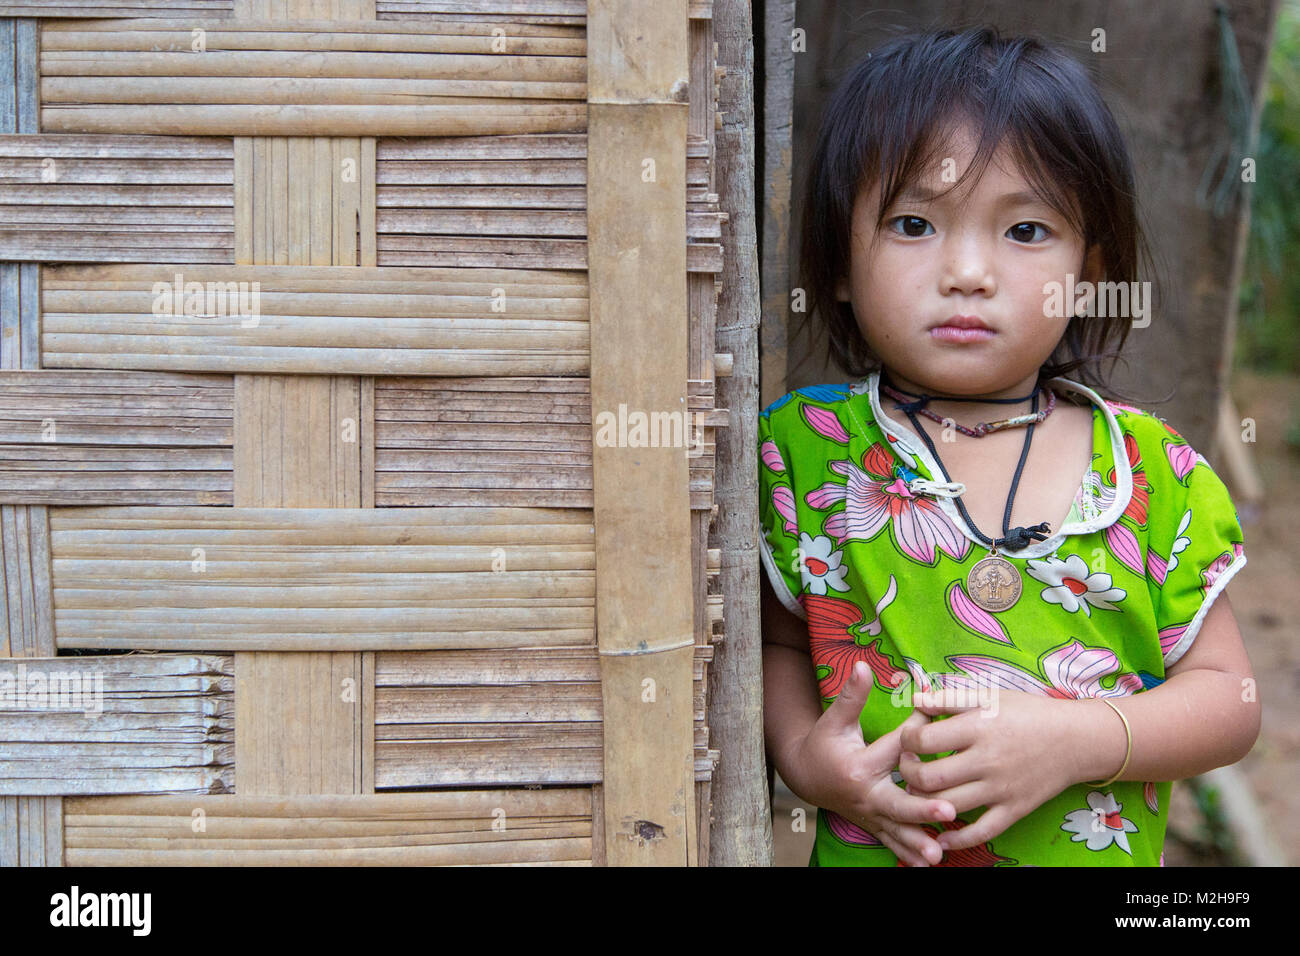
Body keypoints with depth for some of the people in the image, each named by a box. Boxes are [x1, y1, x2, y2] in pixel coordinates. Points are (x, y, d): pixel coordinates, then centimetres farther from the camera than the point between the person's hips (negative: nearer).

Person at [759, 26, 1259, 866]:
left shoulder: (1153, 474, -11)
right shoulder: (802, 453, -12)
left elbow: (1230, 701, -7)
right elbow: (778, 640, -1)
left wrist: (1076, 741, -22)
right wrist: (804, 757, -19)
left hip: (1105, 847, 1)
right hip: (870, 848, 0)